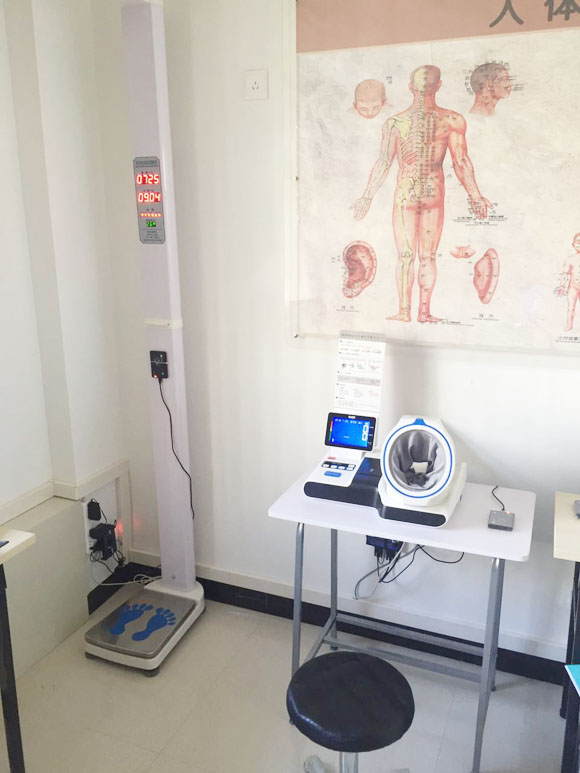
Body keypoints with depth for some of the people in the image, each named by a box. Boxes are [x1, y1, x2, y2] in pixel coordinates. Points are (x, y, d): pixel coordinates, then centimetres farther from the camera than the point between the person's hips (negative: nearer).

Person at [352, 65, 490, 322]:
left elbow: (383, 163, -4)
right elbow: (461, 163, -3)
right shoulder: (453, 121, -4)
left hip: (405, 194, 0)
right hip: (434, 194, 1)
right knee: (428, 257, 8)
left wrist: (367, 197, 4)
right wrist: (476, 196, 5)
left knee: (405, 255, 6)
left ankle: (404, 311, 5)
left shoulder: (394, 122, -4)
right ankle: (424, 311, 9)